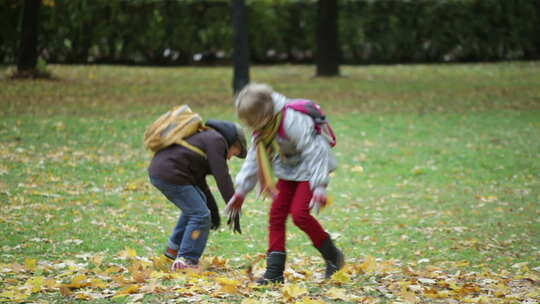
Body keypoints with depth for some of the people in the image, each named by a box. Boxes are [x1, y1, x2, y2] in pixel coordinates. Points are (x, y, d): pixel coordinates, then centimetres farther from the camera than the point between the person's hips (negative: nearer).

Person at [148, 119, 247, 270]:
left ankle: (174, 248, 31)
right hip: (170, 175, -10)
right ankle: (185, 261, -6)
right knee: (200, 215, -5)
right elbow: (222, 177, -10)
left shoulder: (204, 136, 26)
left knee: (196, 205, 27)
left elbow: (199, 179, 31)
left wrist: (213, 208, 32)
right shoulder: (216, 140, -3)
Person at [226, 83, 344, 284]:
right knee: (277, 214, -2)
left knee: (299, 214, -18)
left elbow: (314, 152, -27)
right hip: (289, 171, 8)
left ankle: (332, 256, 2)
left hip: (309, 169, -8)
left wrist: (319, 186, -31)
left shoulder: (291, 121, -29)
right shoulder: (261, 128, -2)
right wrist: (241, 191, 11)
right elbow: (254, 158, 11)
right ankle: (275, 271, 0)